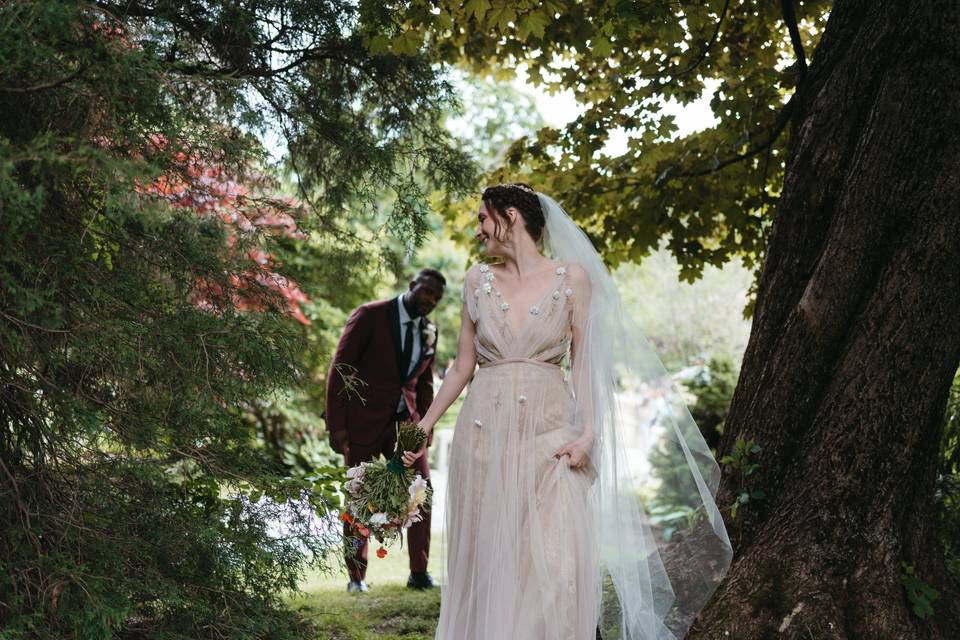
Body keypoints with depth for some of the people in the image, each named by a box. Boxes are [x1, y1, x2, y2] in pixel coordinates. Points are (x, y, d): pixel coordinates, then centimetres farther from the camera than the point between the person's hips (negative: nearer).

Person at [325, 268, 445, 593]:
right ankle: (356, 576, 17)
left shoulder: (429, 331, 7)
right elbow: (339, 369, -10)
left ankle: (419, 572, 5)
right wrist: (336, 425, -14)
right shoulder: (369, 315, -9)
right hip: (363, 422, -4)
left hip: (404, 421, 4)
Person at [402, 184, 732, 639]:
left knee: (553, 563, -7)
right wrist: (424, 426, 9)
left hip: (548, 434, -2)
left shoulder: (573, 277, 1)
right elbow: (463, 366, 13)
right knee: (486, 562, 4)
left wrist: (588, 431, -11)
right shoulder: (478, 281, 9)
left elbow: (583, 362, 0)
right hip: (485, 433, 3)